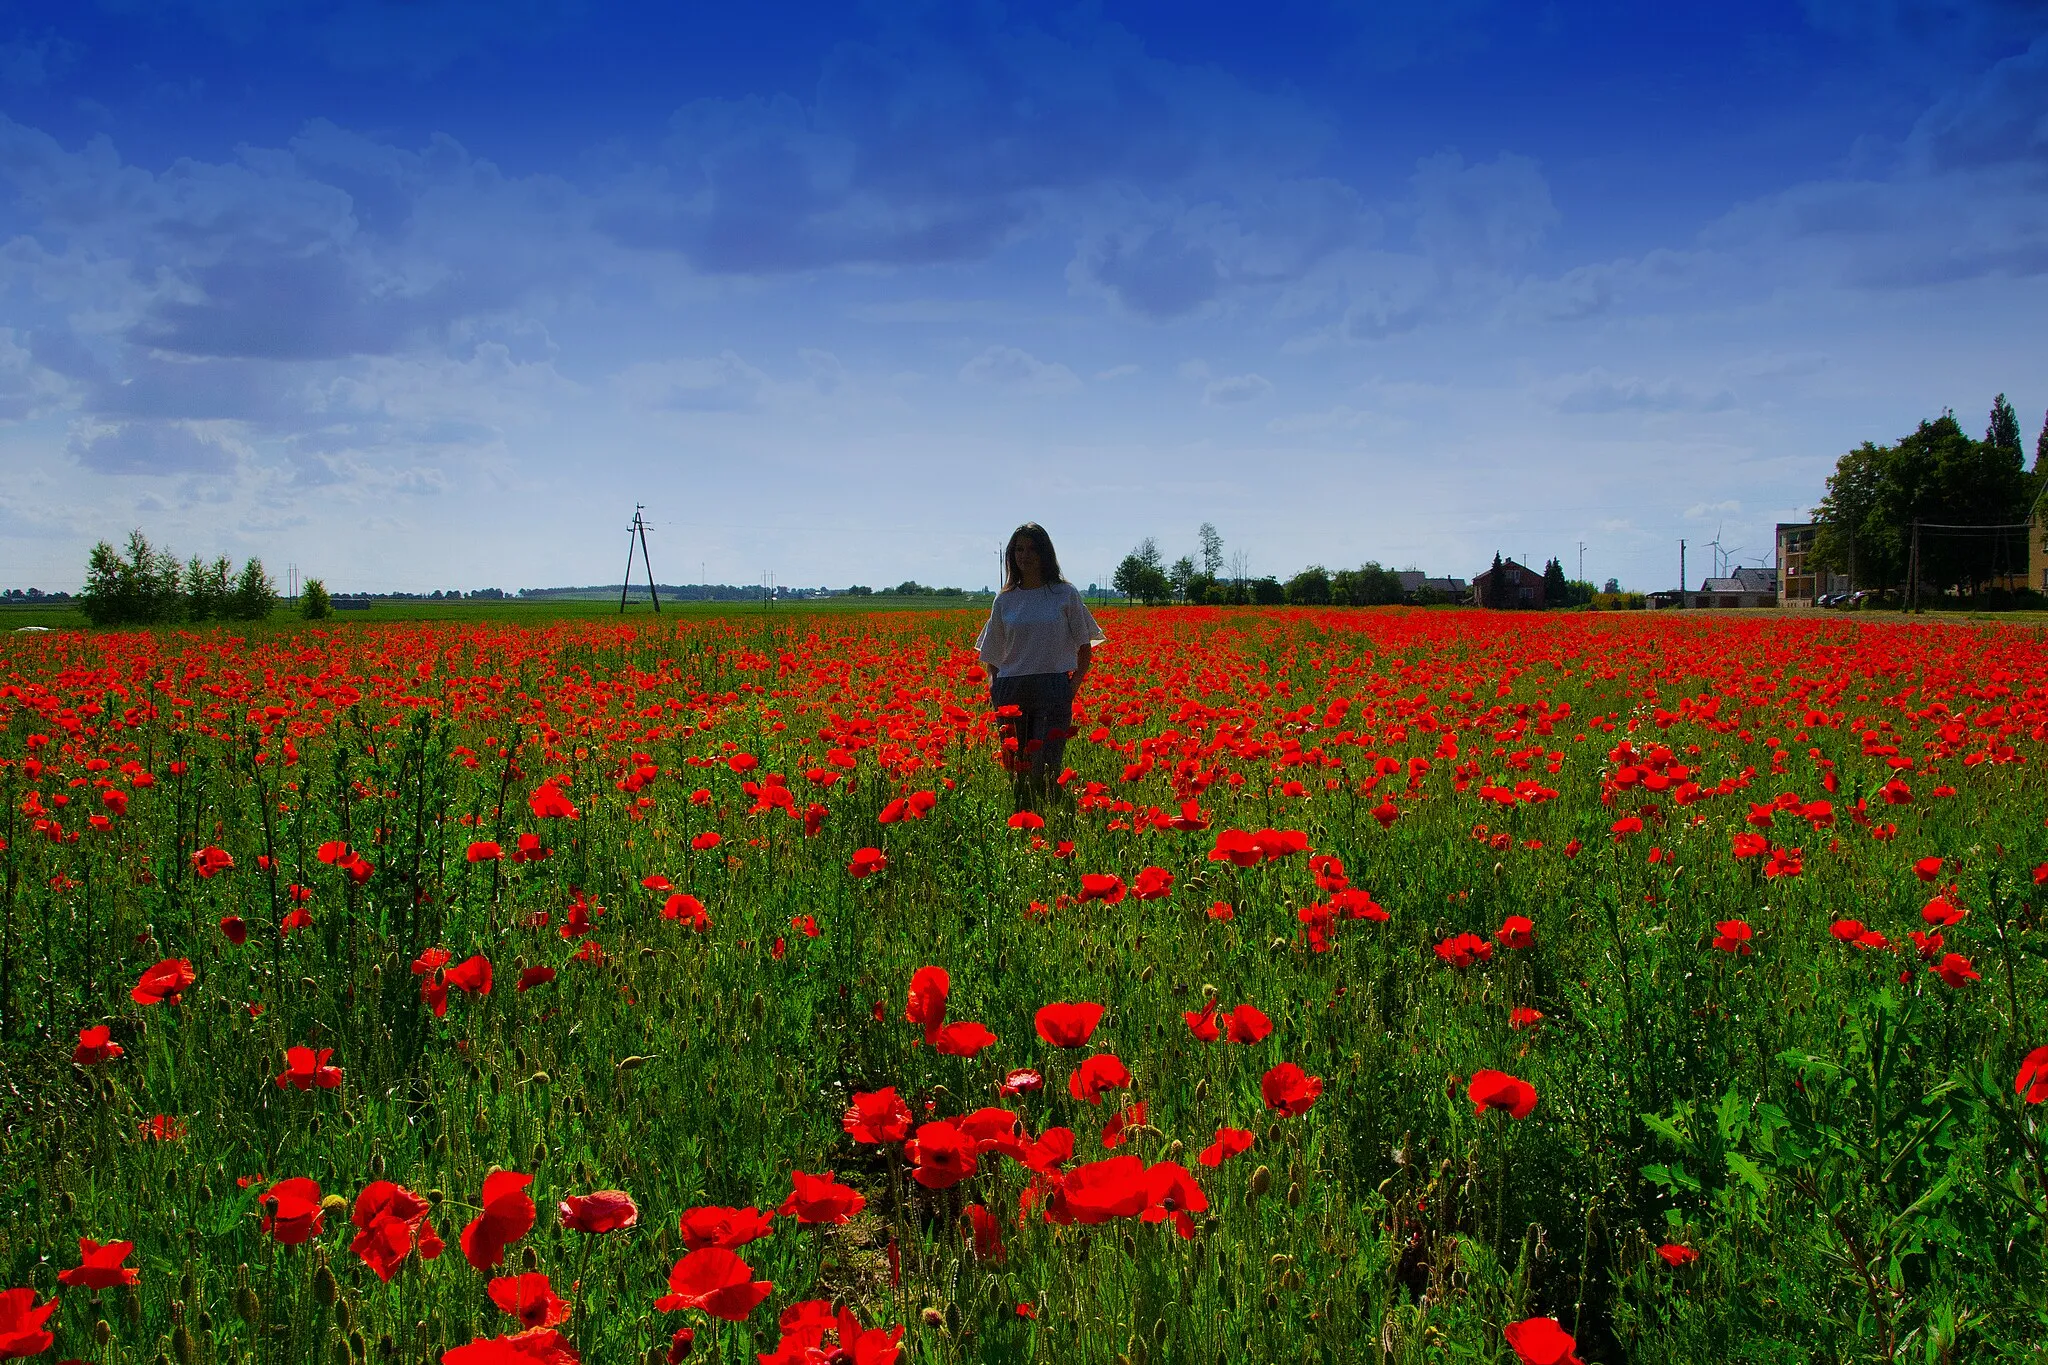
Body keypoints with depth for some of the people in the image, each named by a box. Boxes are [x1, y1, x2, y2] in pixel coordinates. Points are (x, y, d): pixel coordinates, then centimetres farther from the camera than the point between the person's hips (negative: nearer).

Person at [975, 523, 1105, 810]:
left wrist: (1074, 684, -6)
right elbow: (992, 653, 17)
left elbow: (1085, 647, 8)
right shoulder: (1005, 600, 13)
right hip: (1010, 693, 3)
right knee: (1014, 770, 0)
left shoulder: (1066, 594, 6)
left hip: (1053, 689, -3)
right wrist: (993, 685, 1)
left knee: (1044, 772, -11)